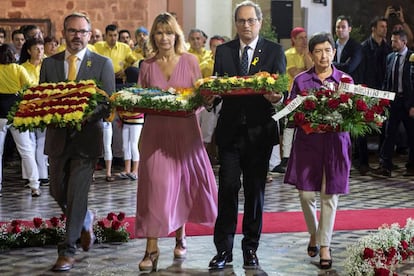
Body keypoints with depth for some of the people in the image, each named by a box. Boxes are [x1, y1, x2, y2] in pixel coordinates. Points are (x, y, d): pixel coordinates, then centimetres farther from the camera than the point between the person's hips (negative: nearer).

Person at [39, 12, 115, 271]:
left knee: (77, 194, -8)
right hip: (58, 136, 4)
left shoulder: (103, 64, 0)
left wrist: (87, 114, -21)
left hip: (86, 136, -4)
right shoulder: (49, 63, 8)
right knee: (58, 191, 13)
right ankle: (86, 221, 42)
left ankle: (68, 251, 0)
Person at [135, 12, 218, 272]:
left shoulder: (190, 61, 2)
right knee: (155, 184, -7)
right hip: (156, 131, 0)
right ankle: (152, 247, -6)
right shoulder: (147, 66, 6)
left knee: (183, 181, 9)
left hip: (185, 130, 0)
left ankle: (181, 234, 32)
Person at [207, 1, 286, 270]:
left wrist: (277, 97, -27)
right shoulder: (223, 51, 8)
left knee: (255, 189, 7)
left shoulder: (275, 51, 3)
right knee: (228, 187, -4)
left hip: (259, 131, 0)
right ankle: (224, 249, 2)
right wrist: (210, 96, -19)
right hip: (230, 129, 1)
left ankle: (251, 248, 18)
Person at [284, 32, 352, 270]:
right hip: (308, 143, 0)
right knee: (306, 194, -1)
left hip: (335, 144, 0)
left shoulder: (345, 80, 5)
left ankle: (325, 247, 10)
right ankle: (314, 234, 26)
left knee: (329, 196, 1)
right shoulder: (301, 80, 4)